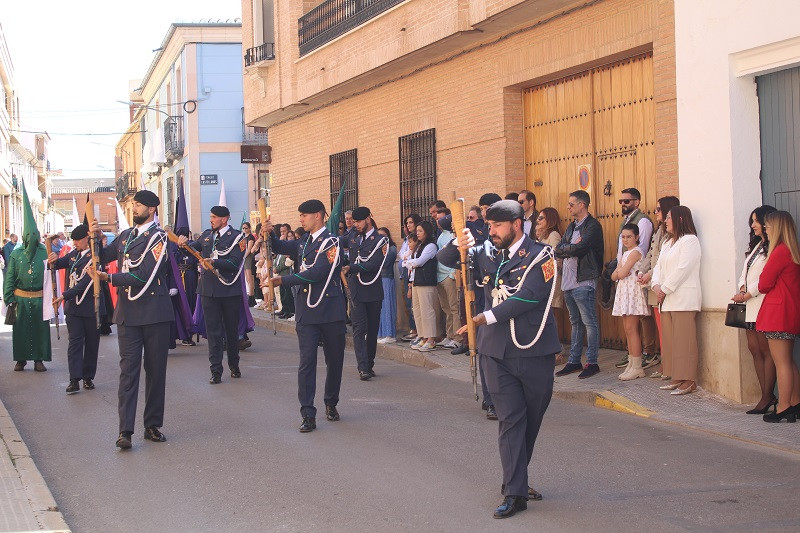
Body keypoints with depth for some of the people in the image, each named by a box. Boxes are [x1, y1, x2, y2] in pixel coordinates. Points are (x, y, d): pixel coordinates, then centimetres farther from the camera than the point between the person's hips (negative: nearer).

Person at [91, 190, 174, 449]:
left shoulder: (158, 237, -6)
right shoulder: (125, 236, 14)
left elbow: (144, 275, -16)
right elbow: (102, 257, 23)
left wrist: (110, 278, -18)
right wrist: (95, 239, 5)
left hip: (155, 312, -4)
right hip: (128, 313, 4)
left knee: (155, 369, 5)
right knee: (128, 369, -3)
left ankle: (153, 425, 15)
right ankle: (125, 430, -7)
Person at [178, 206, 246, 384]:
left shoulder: (236, 237, -5)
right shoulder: (207, 235, 12)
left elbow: (234, 263, -15)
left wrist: (214, 262, -23)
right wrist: (186, 243, -10)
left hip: (229, 290, -3)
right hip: (209, 289, 3)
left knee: (232, 329, 11)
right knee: (213, 331, 0)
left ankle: (234, 366, 27)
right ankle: (216, 371, 0)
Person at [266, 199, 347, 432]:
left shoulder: (332, 242, -8)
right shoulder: (304, 242, 12)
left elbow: (317, 272, -19)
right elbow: (280, 247, 28)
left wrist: (284, 280, -19)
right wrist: (269, 234, 5)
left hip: (331, 310, -4)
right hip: (307, 312, 4)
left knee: (334, 360, 9)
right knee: (307, 361, -6)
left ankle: (331, 403, 30)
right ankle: (308, 415, -9)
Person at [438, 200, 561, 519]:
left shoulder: (540, 255, -5)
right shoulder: (487, 254, 9)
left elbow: (528, 297, -18)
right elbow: (444, 259, 16)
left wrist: (486, 318, -21)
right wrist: (459, 244, -7)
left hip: (534, 349, -2)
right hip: (497, 350, 2)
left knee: (532, 418, 9)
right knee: (510, 418, -4)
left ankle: (515, 479, 27)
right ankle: (514, 493, -4)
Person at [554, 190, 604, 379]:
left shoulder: (592, 226, -9)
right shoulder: (571, 227, 18)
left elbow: (579, 248, -21)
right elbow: (558, 250, 8)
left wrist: (565, 249, -4)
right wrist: (572, 248, -9)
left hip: (583, 281, -9)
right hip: (568, 281, 9)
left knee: (589, 322, -5)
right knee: (576, 322, 14)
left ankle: (592, 362, -1)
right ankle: (574, 361, 19)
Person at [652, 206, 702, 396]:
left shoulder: (689, 240, -6)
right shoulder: (668, 243, 23)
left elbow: (683, 269, -15)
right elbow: (659, 266, 18)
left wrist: (665, 289, -13)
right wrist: (656, 285, -1)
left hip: (684, 299, -9)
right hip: (667, 300, 9)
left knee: (684, 341, -10)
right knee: (670, 341, 7)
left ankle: (689, 381, -8)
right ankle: (677, 378, 12)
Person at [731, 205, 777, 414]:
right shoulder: (756, 246, 20)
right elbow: (745, 272, 21)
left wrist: (748, 293, -13)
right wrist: (742, 288, 3)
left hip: (763, 303, -9)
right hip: (750, 305, 10)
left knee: (765, 350, -6)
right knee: (754, 349, 7)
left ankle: (767, 397, -3)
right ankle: (768, 395, 10)